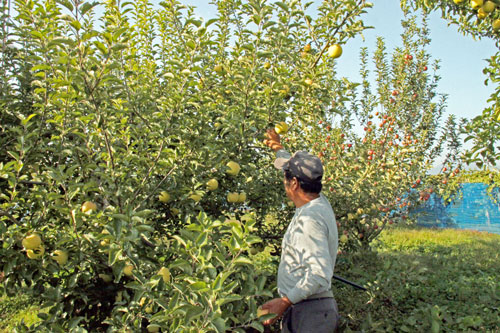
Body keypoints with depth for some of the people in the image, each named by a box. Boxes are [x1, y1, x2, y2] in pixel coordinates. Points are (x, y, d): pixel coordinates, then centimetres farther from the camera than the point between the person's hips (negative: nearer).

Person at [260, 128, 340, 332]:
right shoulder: (319, 203, 6)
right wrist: (278, 148, 38)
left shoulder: (309, 220, -24)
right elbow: (301, 170, 25)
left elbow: (320, 274, -30)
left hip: (308, 314, -9)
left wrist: (285, 301, -25)